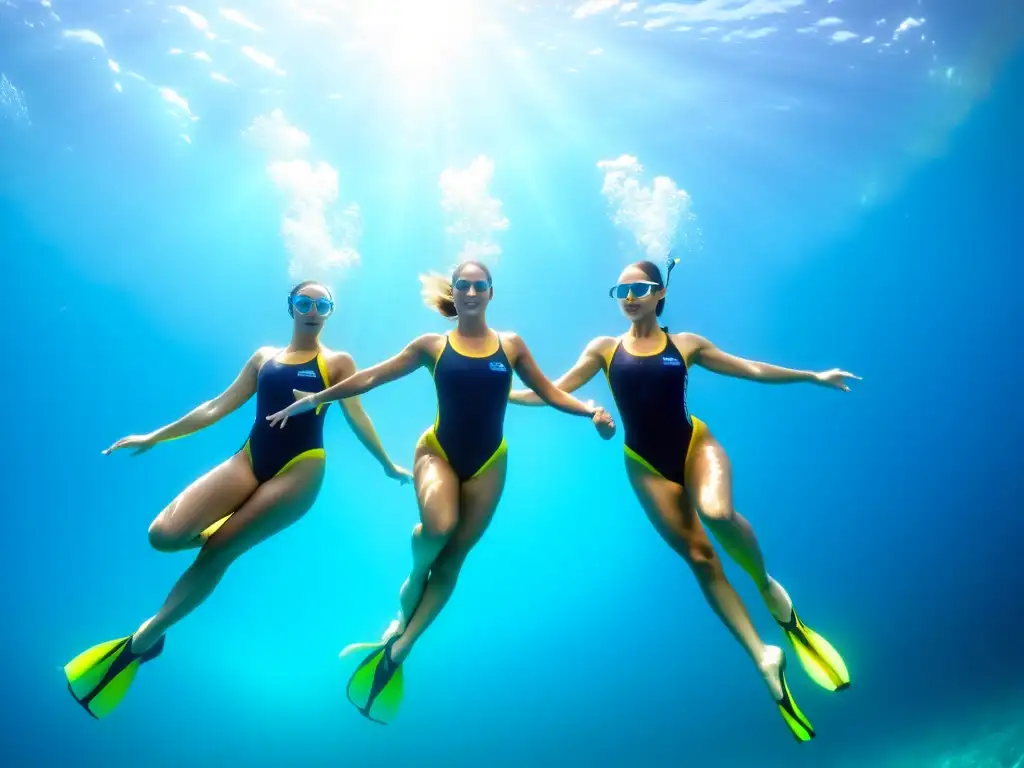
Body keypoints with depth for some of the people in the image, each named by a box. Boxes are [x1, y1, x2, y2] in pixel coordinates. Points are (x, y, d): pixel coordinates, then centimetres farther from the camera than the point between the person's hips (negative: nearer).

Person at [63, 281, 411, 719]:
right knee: (164, 535, -16)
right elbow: (218, 407, 17)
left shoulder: (338, 362, 6)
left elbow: (357, 417, 6)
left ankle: (142, 640, 5)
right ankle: (219, 532, 19)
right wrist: (154, 437, 15)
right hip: (249, 460, 4)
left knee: (217, 553, -12)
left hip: (300, 469, -4)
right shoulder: (264, 356, 17)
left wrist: (387, 465, 2)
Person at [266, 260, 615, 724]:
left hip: (487, 463, 2)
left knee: (452, 561, 2)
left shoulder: (511, 345, 4)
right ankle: (415, 577, 4)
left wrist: (591, 411, -11)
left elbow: (549, 393, 6)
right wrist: (313, 399, 2)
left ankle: (396, 651, 15)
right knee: (438, 525, -32)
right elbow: (371, 377, 3)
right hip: (437, 451, -2)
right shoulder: (432, 345, 1)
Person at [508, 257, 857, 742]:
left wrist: (813, 377, 10)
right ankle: (763, 656, 10)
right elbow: (555, 391, 5)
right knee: (699, 557, -2)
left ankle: (768, 586, -1)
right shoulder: (604, 349, 5)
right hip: (646, 463, 1)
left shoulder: (686, 344, 5)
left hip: (695, 444, -1)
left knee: (718, 513, -32)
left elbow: (752, 369, 11)